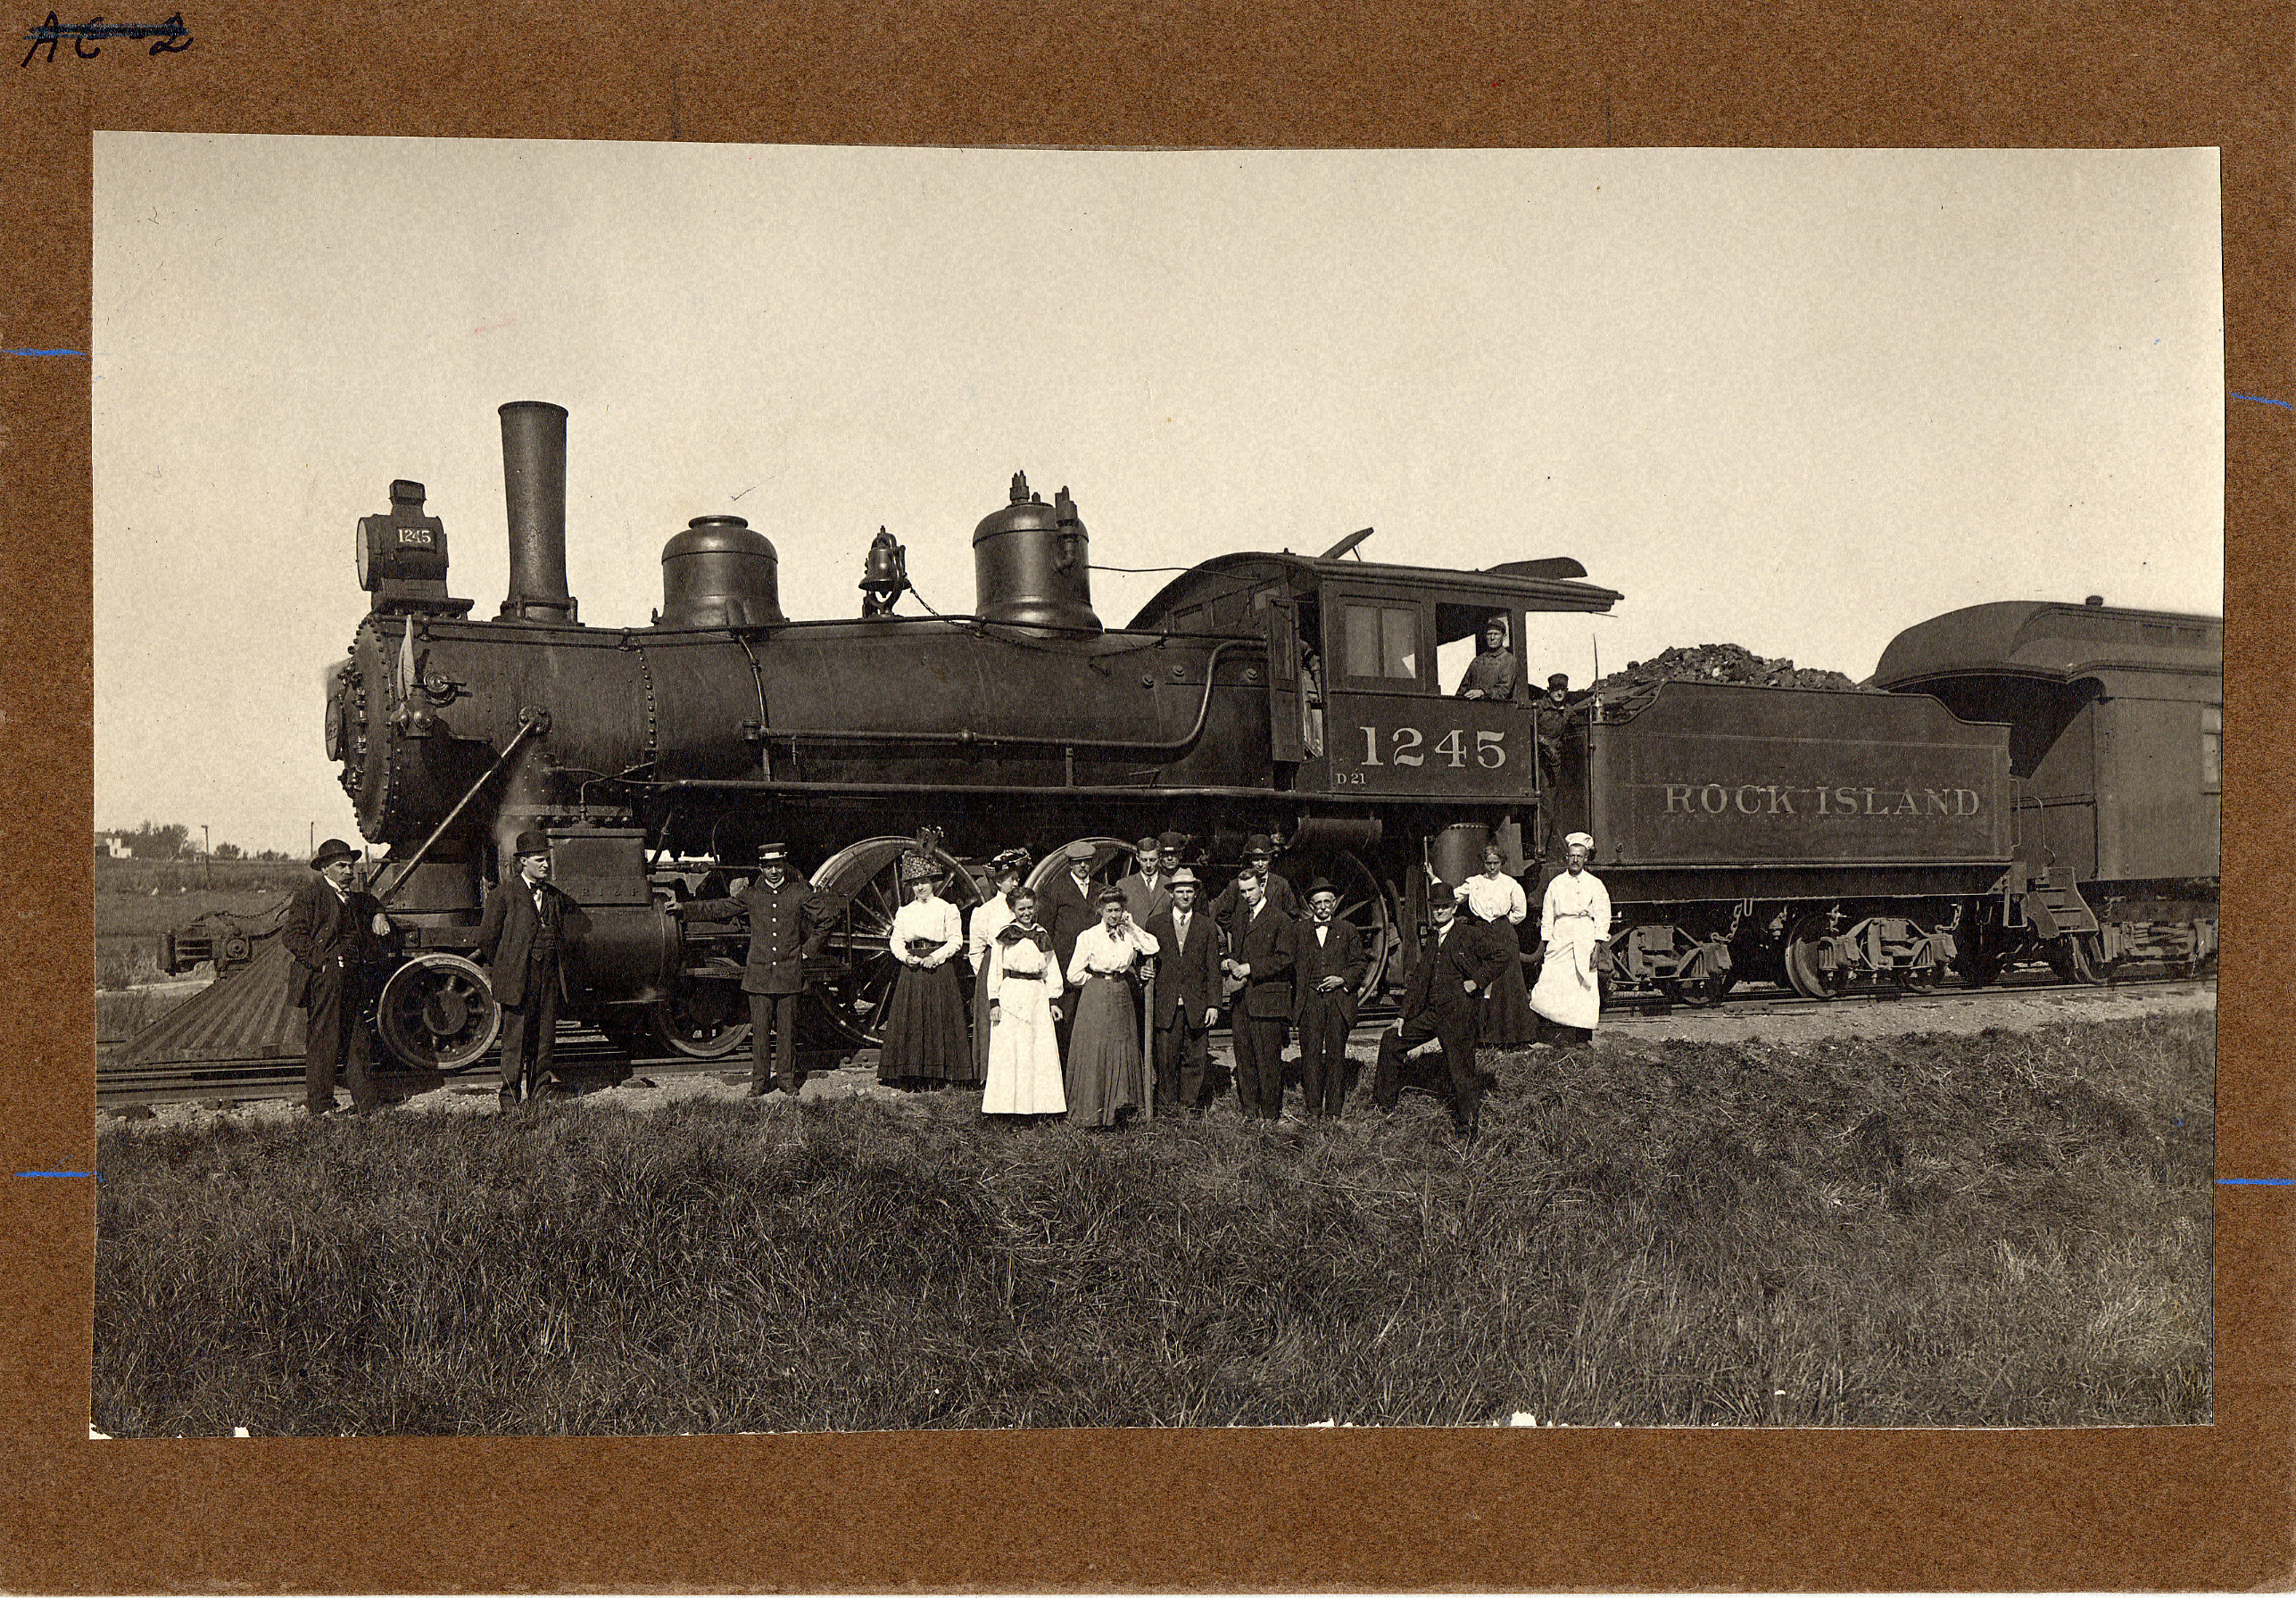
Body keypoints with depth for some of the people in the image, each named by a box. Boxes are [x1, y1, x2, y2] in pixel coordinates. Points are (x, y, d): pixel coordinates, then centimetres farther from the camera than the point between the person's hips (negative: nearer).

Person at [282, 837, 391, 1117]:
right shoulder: (309, 893, -3)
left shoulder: (354, 897, 19)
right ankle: (319, 1103, 5)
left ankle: (366, 1099, 12)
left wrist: (378, 916, 18)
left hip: (355, 977, 7)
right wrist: (321, 963, -15)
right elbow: (293, 935, -9)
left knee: (359, 1040, 7)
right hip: (324, 976, -7)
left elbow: (372, 904, 42)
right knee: (322, 1041, -3)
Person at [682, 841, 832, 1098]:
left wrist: (807, 949, 6)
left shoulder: (800, 892, 1)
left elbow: (827, 918, 10)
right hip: (758, 973, 1)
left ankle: (787, 1080, 16)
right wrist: (685, 910, 15)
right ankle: (758, 1081, 10)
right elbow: (720, 909, 15)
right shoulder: (751, 894, 5)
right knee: (760, 1029, 1)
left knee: (787, 1029, 5)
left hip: (789, 973, -1)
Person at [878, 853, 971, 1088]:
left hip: (939, 970, -3)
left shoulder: (947, 909, 4)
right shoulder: (904, 912, 14)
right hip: (912, 971, 3)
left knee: (938, 1020, -5)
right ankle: (911, 1076, 0)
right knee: (908, 1021, -2)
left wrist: (936, 957, -13)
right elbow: (895, 941, 10)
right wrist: (906, 957, -9)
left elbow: (956, 940, -1)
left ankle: (936, 1076, -1)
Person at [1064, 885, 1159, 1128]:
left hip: (1121, 998, 4)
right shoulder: (1088, 936, -4)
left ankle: (1115, 1111, 12)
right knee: (1093, 1055, -2)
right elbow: (1074, 975, -4)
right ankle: (1091, 1114, 6)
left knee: (1121, 1054, 4)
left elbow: (1153, 949, -6)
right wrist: (1098, 981, 2)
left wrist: (1132, 927, -3)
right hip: (1095, 1000, -4)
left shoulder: (1129, 935, 8)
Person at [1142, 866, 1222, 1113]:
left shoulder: (1207, 926, 8)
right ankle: (1167, 1109, 11)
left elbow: (1213, 969, 6)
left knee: (1195, 1060, 2)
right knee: (1166, 1060, 1)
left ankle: (1190, 1106, 11)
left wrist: (1213, 1004, -2)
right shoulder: (1156, 924, 7)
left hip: (1197, 1006, 0)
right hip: (1166, 1006, 0)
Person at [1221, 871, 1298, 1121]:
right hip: (1241, 1001, 6)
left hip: (1267, 999, -6)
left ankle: (1271, 1116, 4)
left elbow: (1284, 958, -11)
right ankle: (1250, 1114, 14)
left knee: (1268, 1060, -4)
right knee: (1244, 1060, 7)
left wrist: (1250, 968, -15)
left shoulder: (1281, 921, -4)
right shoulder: (1238, 921, 18)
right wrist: (1229, 963, 5)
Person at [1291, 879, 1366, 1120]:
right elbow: (1290, 965, 12)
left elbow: (1360, 963, 9)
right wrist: (1294, 990, 2)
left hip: (1339, 1000, 0)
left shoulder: (1348, 932, 11)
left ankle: (1333, 1109, 6)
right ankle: (1313, 1107, 3)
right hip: (1309, 1002, 0)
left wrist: (1343, 979, -7)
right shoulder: (1299, 931, 11)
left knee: (1336, 1055, 0)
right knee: (1310, 1054, -3)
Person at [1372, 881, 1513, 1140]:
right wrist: (1404, 1015, 14)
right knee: (1391, 1041, 11)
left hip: (1459, 1014, -7)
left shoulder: (1471, 934, -5)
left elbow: (1500, 958, -8)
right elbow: (1418, 979, 18)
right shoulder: (1430, 939, 15)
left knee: (1461, 1072, -6)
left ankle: (1467, 1130, 8)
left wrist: (1477, 981, -12)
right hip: (1431, 1012, 7)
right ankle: (1384, 1105, 24)